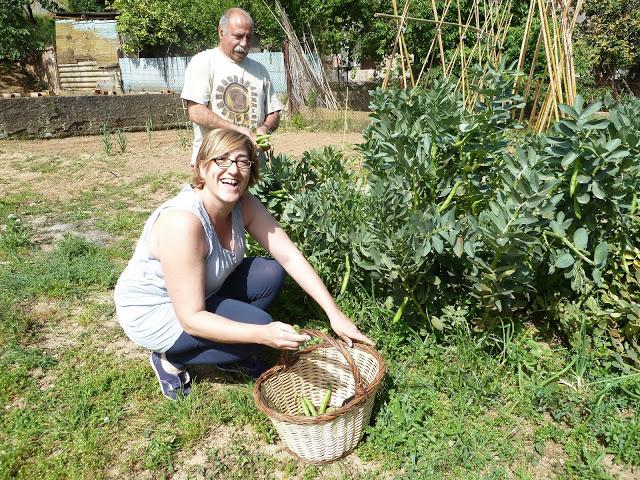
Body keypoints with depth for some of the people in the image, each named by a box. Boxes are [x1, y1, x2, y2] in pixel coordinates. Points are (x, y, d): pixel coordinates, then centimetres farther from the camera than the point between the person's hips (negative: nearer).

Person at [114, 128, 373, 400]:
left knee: (272, 273, -8)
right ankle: (170, 360, 1)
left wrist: (334, 314, -18)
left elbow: (290, 256, -12)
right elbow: (191, 319, -32)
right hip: (152, 313, -7)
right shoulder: (183, 222, -34)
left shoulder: (244, 205, -12)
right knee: (261, 325, -21)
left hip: (202, 293, 7)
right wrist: (264, 335, -40)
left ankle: (229, 357, 7)